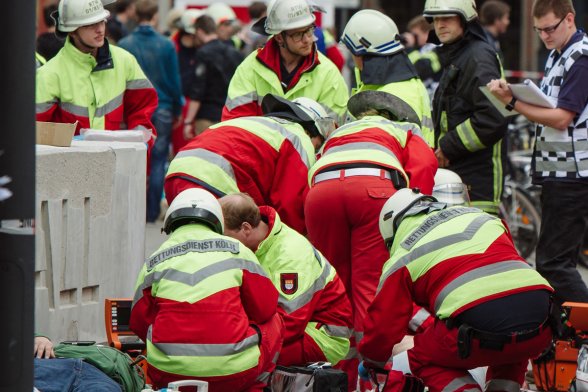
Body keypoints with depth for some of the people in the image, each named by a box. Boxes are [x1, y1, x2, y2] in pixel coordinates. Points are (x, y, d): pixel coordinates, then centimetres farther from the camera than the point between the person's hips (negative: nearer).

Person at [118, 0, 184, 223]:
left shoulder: (124, 45, -3)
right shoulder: (166, 46, -5)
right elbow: (174, 82, 0)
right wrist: (177, 111, 11)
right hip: (161, 111, -1)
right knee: (158, 161, 5)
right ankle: (152, 211, 3)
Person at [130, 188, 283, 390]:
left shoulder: (154, 262, 8)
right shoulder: (237, 251, 6)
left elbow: (139, 323, 14)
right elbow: (265, 308, 9)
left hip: (169, 374, 2)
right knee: (273, 321, 26)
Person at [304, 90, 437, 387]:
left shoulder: (335, 135, 43)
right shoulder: (407, 130, 34)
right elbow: (423, 168, 12)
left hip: (320, 191, 3)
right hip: (374, 188, -3)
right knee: (371, 285, -2)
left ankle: (341, 378, 10)